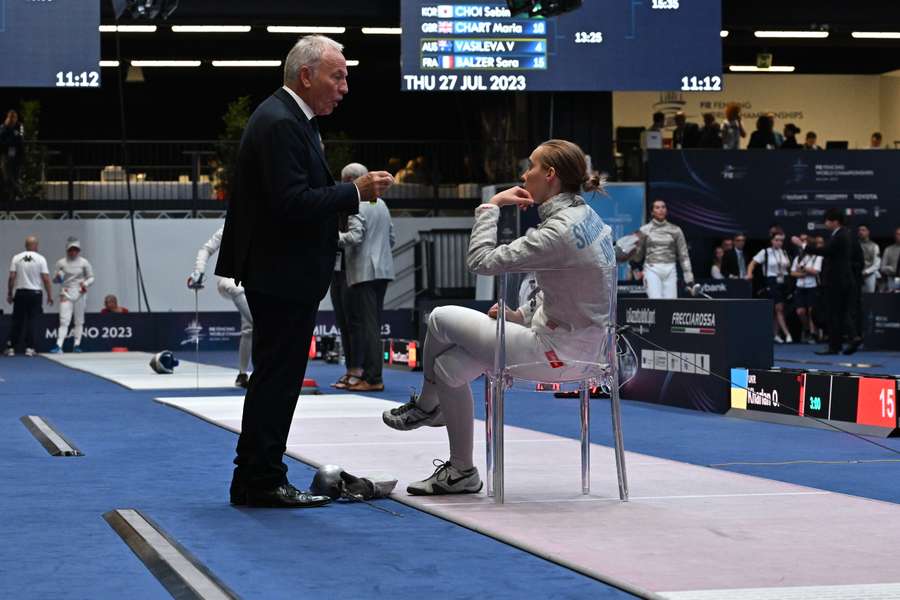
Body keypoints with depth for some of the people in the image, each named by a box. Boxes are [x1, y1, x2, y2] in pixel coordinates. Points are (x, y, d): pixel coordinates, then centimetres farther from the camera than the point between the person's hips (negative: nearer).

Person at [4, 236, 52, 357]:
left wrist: (9, 294, 6)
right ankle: (29, 348, 0)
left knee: (17, 321, 7)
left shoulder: (16, 258, 0)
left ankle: (11, 348, 6)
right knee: (32, 321, 3)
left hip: (20, 292, 2)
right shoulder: (40, 259, -4)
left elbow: (12, 277, -2)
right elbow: (46, 279, -6)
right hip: (35, 293, -2)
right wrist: (50, 295, 0)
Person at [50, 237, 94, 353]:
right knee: (64, 321, -12)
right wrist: (58, 277, -18)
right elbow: (56, 280, 5)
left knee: (79, 321, 8)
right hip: (66, 293, -1)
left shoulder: (84, 262, -1)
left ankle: (77, 345, 17)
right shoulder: (61, 262, 0)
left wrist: (86, 283, -17)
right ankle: (59, 346, -21)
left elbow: (91, 278, 4)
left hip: (79, 294, 1)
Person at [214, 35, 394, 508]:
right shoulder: (279, 123, -17)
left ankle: (254, 480, 20)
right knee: (277, 376, -5)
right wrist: (355, 192, -19)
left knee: (276, 377, 14)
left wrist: (349, 193, 9)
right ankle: (262, 482, 0)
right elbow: (292, 202, -25)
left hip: (287, 274, 11)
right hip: (281, 274, -11)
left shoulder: (292, 119, 16)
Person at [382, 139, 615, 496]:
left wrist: (491, 206, -10)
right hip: (578, 341, 9)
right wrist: (523, 314, 9)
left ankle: (426, 405, 22)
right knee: (450, 365, 10)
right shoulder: (586, 217, 6)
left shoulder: (559, 231, -24)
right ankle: (461, 470, 20)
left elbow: (481, 261, -22)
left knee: (442, 318, 1)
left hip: (557, 352, -9)